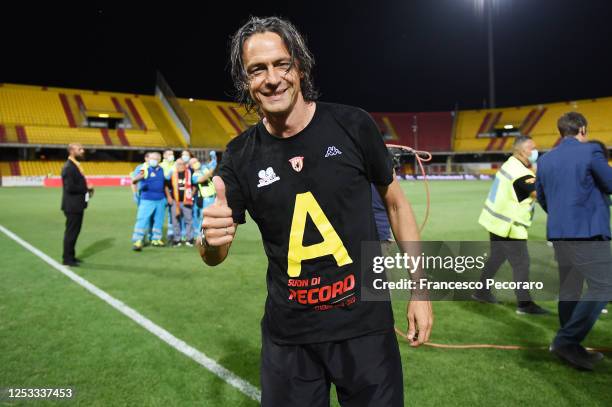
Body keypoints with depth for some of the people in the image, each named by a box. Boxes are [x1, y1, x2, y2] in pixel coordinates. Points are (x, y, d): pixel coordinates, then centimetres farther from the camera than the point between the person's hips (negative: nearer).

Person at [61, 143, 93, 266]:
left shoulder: (75, 165, 13)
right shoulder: (68, 167, -17)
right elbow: (70, 187, -24)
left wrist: (86, 188, 3)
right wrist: (86, 188, -14)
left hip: (77, 205, 10)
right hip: (72, 205, -10)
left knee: (74, 231, 16)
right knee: (71, 232, -1)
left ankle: (70, 256, 26)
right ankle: (67, 258, 9)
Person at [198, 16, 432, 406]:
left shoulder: (353, 125, -10)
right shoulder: (241, 156, -5)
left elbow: (396, 202, 2)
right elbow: (214, 257, 0)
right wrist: (211, 238, -25)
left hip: (365, 324, -1)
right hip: (287, 334, 2)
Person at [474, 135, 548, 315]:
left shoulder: (511, 164, 6)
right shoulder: (521, 174, -22)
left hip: (497, 221, 10)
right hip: (509, 226, -10)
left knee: (496, 257, 20)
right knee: (521, 263, 0)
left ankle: (482, 291, 31)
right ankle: (524, 303, 9)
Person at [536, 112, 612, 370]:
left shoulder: (544, 160, 11)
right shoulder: (590, 151, -7)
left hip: (558, 233, 7)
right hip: (587, 231, -7)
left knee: (569, 289, 15)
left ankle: (569, 347, 23)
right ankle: (567, 340, -9)